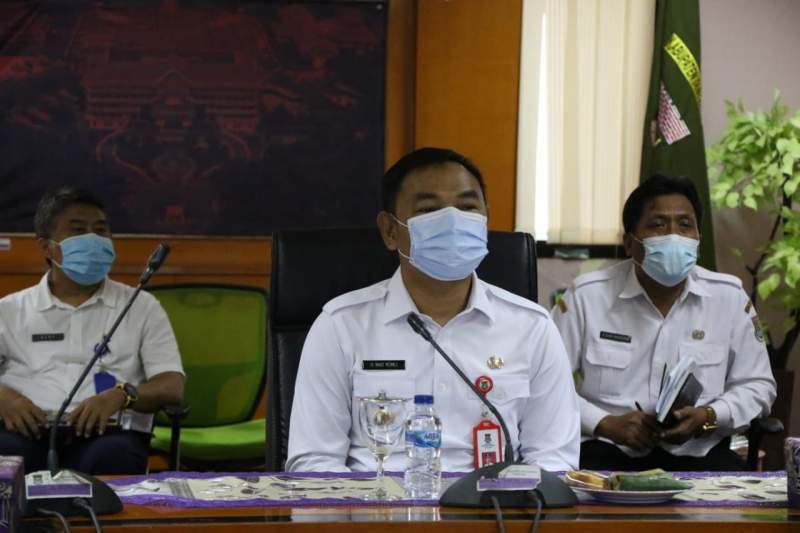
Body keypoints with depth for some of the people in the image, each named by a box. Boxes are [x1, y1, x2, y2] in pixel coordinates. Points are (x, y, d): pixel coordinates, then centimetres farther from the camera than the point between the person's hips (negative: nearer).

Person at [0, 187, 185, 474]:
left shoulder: (142, 307, 17)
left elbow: (172, 386, 7)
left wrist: (120, 395, -15)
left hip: (108, 433, 0)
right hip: (29, 433, 0)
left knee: (113, 455, -37)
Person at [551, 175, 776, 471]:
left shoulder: (730, 297, 6)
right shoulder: (587, 296, 0)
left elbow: (757, 385, 12)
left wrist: (708, 417, -8)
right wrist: (605, 423, -15)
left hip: (698, 454, 3)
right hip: (608, 451, -3)